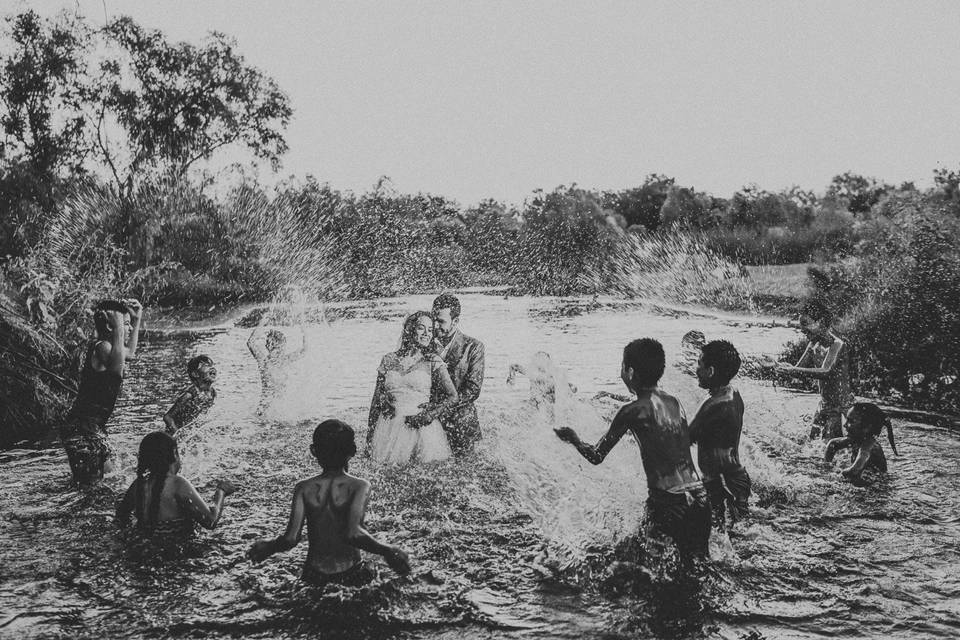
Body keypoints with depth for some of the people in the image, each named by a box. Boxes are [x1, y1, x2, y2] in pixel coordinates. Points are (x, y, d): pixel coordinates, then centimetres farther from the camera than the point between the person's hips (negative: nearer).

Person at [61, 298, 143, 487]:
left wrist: (137, 319, 29)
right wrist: (118, 330, -35)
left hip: (94, 427, 11)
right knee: (89, 484, -8)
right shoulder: (101, 347, -17)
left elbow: (129, 353, 35)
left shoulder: (106, 346, 13)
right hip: (82, 428, -11)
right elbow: (117, 370, -40)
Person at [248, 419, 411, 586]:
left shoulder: (304, 488, -7)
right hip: (350, 573, -2)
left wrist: (267, 546, 3)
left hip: (315, 575, 2)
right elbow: (353, 534, -27)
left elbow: (290, 539, -15)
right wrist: (387, 551, -17)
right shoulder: (359, 486, -13)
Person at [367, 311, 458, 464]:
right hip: (389, 430, 1)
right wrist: (370, 434, 9)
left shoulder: (433, 361, 4)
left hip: (420, 428, -1)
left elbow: (452, 396, -2)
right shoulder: (389, 359, 9)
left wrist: (429, 414, -11)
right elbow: (376, 399, 12)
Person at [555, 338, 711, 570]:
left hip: (667, 503, -6)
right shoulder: (675, 402, 10)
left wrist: (573, 438, 16)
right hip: (699, 497, 6)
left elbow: (596, 456, -2)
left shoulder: (632, 411, -8)